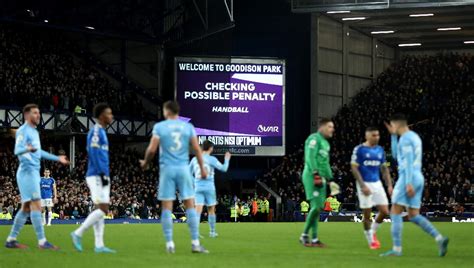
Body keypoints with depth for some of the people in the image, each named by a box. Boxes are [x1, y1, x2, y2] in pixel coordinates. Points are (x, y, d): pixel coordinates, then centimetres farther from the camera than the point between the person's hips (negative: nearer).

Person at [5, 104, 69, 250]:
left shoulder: (34, 131, 19)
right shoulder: (23, 131, -10)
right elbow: (17, 150, -23)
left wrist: (57, 158, 36)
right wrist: (27, 149, -45)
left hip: (34, 172, 10)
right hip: (28, 172, -10)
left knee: (26, 207, 10)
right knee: (36, 205, -13)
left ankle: (11, 240, 14)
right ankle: (42, 241, -15)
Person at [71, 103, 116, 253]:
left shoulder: (101, 132, 19)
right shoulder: (96, 131, -10)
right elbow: (95, 154, -18)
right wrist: (103, 174, -21)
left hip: (101, 176, 10)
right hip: (97, 176, -10)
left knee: (101, 210, 5)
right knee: (103, 209, -13)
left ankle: (99, 245, 4)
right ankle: (78, 234, -6)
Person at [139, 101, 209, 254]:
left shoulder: (159, 127, -1)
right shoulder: (188, 127, 4)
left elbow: (152, 149, -5)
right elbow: (197, 149, 2)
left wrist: (145, 163, 12)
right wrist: (202, 168, 10)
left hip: (167, 168, -1)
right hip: (184, 168, 1)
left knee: (166, 207, 2)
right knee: (190, 205, 4)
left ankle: (169, 244, 0)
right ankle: (195, 243, -1)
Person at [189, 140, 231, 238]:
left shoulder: (194, 159, 6)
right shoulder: (211, 159, -7)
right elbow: (223, 168, -9)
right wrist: (226, 160, 8)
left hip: (198, 187, 3)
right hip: (209, 187, -2)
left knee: (198, 210, -6)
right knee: (211, 210, 12)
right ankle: (212, 232, 19)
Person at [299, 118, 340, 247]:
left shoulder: (325, 143, 22)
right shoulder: (314, 138, -8)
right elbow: (310, 157, -17)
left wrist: (330, 180, 25)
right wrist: (316, 174, -24)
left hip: (321, 178, 9)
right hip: (312, 177, -9)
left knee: (318, 208, 7)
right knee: (316, 206, -14)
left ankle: (314, 239, 9)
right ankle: (304, 235, -4)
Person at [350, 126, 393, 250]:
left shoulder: (380, 150, 10)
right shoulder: (359, 149, -7)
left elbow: (384, 169, 16)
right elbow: (354, 168, -10)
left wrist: (389, 185, 7)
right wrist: (363, 186, -16)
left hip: (377, 183, 5)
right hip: (364, 184, -5)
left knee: (384, 211, -1)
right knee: (367, 214, -1)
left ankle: (373, 232, 23)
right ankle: (371, 241, 14)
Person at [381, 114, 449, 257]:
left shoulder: (405, 138, -10)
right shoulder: (414, 136, 21)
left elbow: (408, 161, -19)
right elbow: (396, 155, 29)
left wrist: (409, 183, -25)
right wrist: (394, 135, 24)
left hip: (408, 178, -9)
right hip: (418, 178, 9)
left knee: (395, 213, -5)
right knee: (413, 216, 8)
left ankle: (397, 248, -8)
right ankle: (439, 238, -7)